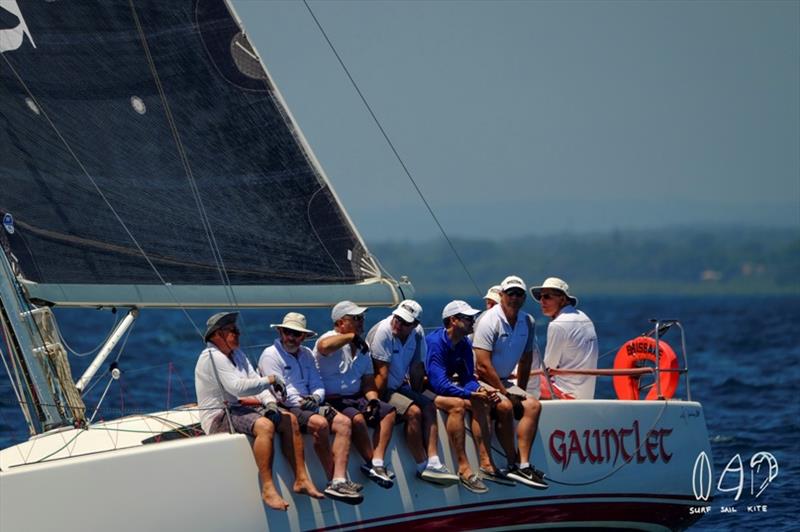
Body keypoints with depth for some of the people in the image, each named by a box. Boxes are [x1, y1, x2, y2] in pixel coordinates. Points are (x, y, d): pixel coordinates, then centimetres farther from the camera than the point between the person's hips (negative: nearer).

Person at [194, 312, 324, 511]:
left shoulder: (236, 354, 17)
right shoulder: (212, 356, -15)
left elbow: (254, 381, 13)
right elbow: (238, 387, -24)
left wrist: (270, 402, -7)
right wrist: (270, 380, -15)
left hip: (235, 411, 10)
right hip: (218, 418, -10)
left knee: (288, 419, 1)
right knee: (264, 425, -33)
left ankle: (301, 479, -1)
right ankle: (267, 489, -34)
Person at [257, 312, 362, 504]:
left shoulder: (306, 355, 20)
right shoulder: (271, 355, -1)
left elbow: (318, 386, 17)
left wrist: (315, 398, -6)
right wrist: (301, 403, -14)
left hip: (308, 406, 7)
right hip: (285, 409, -7)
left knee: (343, 422, -16)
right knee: (319, 423, -32)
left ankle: (339, 480, -27)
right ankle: (333, 480, -25)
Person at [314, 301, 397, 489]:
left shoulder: (362, 346, 17)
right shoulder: (332, 339, -8)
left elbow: (368, 381, 16)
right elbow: (324, 346, -37)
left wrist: (373, 400, -5)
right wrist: (352, 336, -24)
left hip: (356, 398, 8)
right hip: (332, 400, -8)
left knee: (388, 411, -7)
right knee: (357, 418, -32)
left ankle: (377, 462, -17)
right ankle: (373, 463, -18)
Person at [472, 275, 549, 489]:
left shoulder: (527, 322, 6)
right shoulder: (490, 321, -17)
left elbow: (526, 360, 18)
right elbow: (483, 366, -21)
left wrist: (520, 391, 11)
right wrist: (506, 393, -18)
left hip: (503, 381, 8)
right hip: (481, 381, -8)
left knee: (533, 404, -13)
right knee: (505, 406, -31)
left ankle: (523, 465, -20)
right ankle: (513, 464, -21)